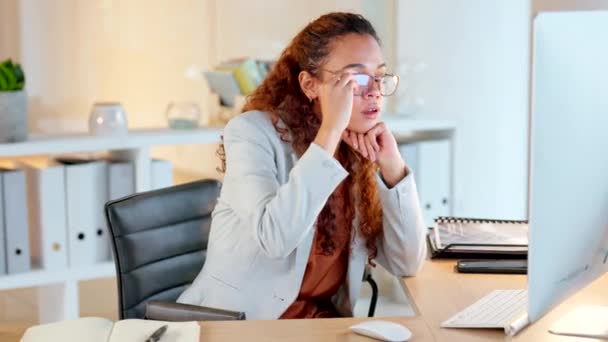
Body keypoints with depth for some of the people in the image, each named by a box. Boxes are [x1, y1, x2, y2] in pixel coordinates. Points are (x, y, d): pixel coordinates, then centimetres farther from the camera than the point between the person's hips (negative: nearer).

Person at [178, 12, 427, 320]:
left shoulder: (365, 152, 3)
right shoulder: (254, 131, -12)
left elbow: (407, 264, -1)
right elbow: (274, 238, -29)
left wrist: (392, 165, -11)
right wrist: (331, 129, -27)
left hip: (320, 321, 4)